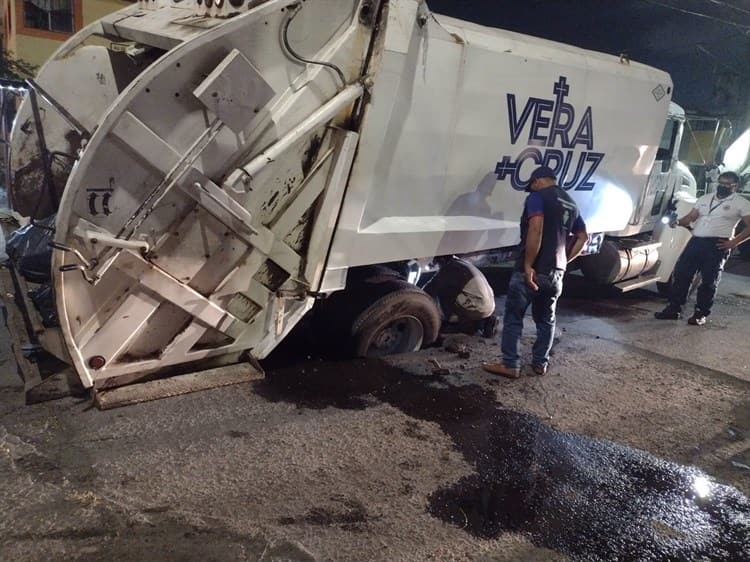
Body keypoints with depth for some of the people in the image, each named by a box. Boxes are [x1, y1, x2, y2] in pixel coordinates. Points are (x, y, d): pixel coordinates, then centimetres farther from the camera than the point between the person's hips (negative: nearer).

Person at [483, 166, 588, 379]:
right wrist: (563, 261, 19)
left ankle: (510, 365, 7)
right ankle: (540, 363, 25)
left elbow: (535, 231, -24)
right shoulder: (571, 204, 17)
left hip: (532, 271, -7)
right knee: (546, 319, 19)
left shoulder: (538, 197, -9)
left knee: (513, 317, 4)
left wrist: (528, 265, -22)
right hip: (556, 273, 8)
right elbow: (582, 237, 22)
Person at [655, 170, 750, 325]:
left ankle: (701, 314, 7)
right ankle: (674, 309, 7)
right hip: (696, 241, 5)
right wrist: (677, 222, -7)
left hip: (717, 245, -5)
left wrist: (734, 242, -11)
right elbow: (691, 217, 13)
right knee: (681, 273, 0)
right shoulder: (705, 199, 18)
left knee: (709, 281, -2)